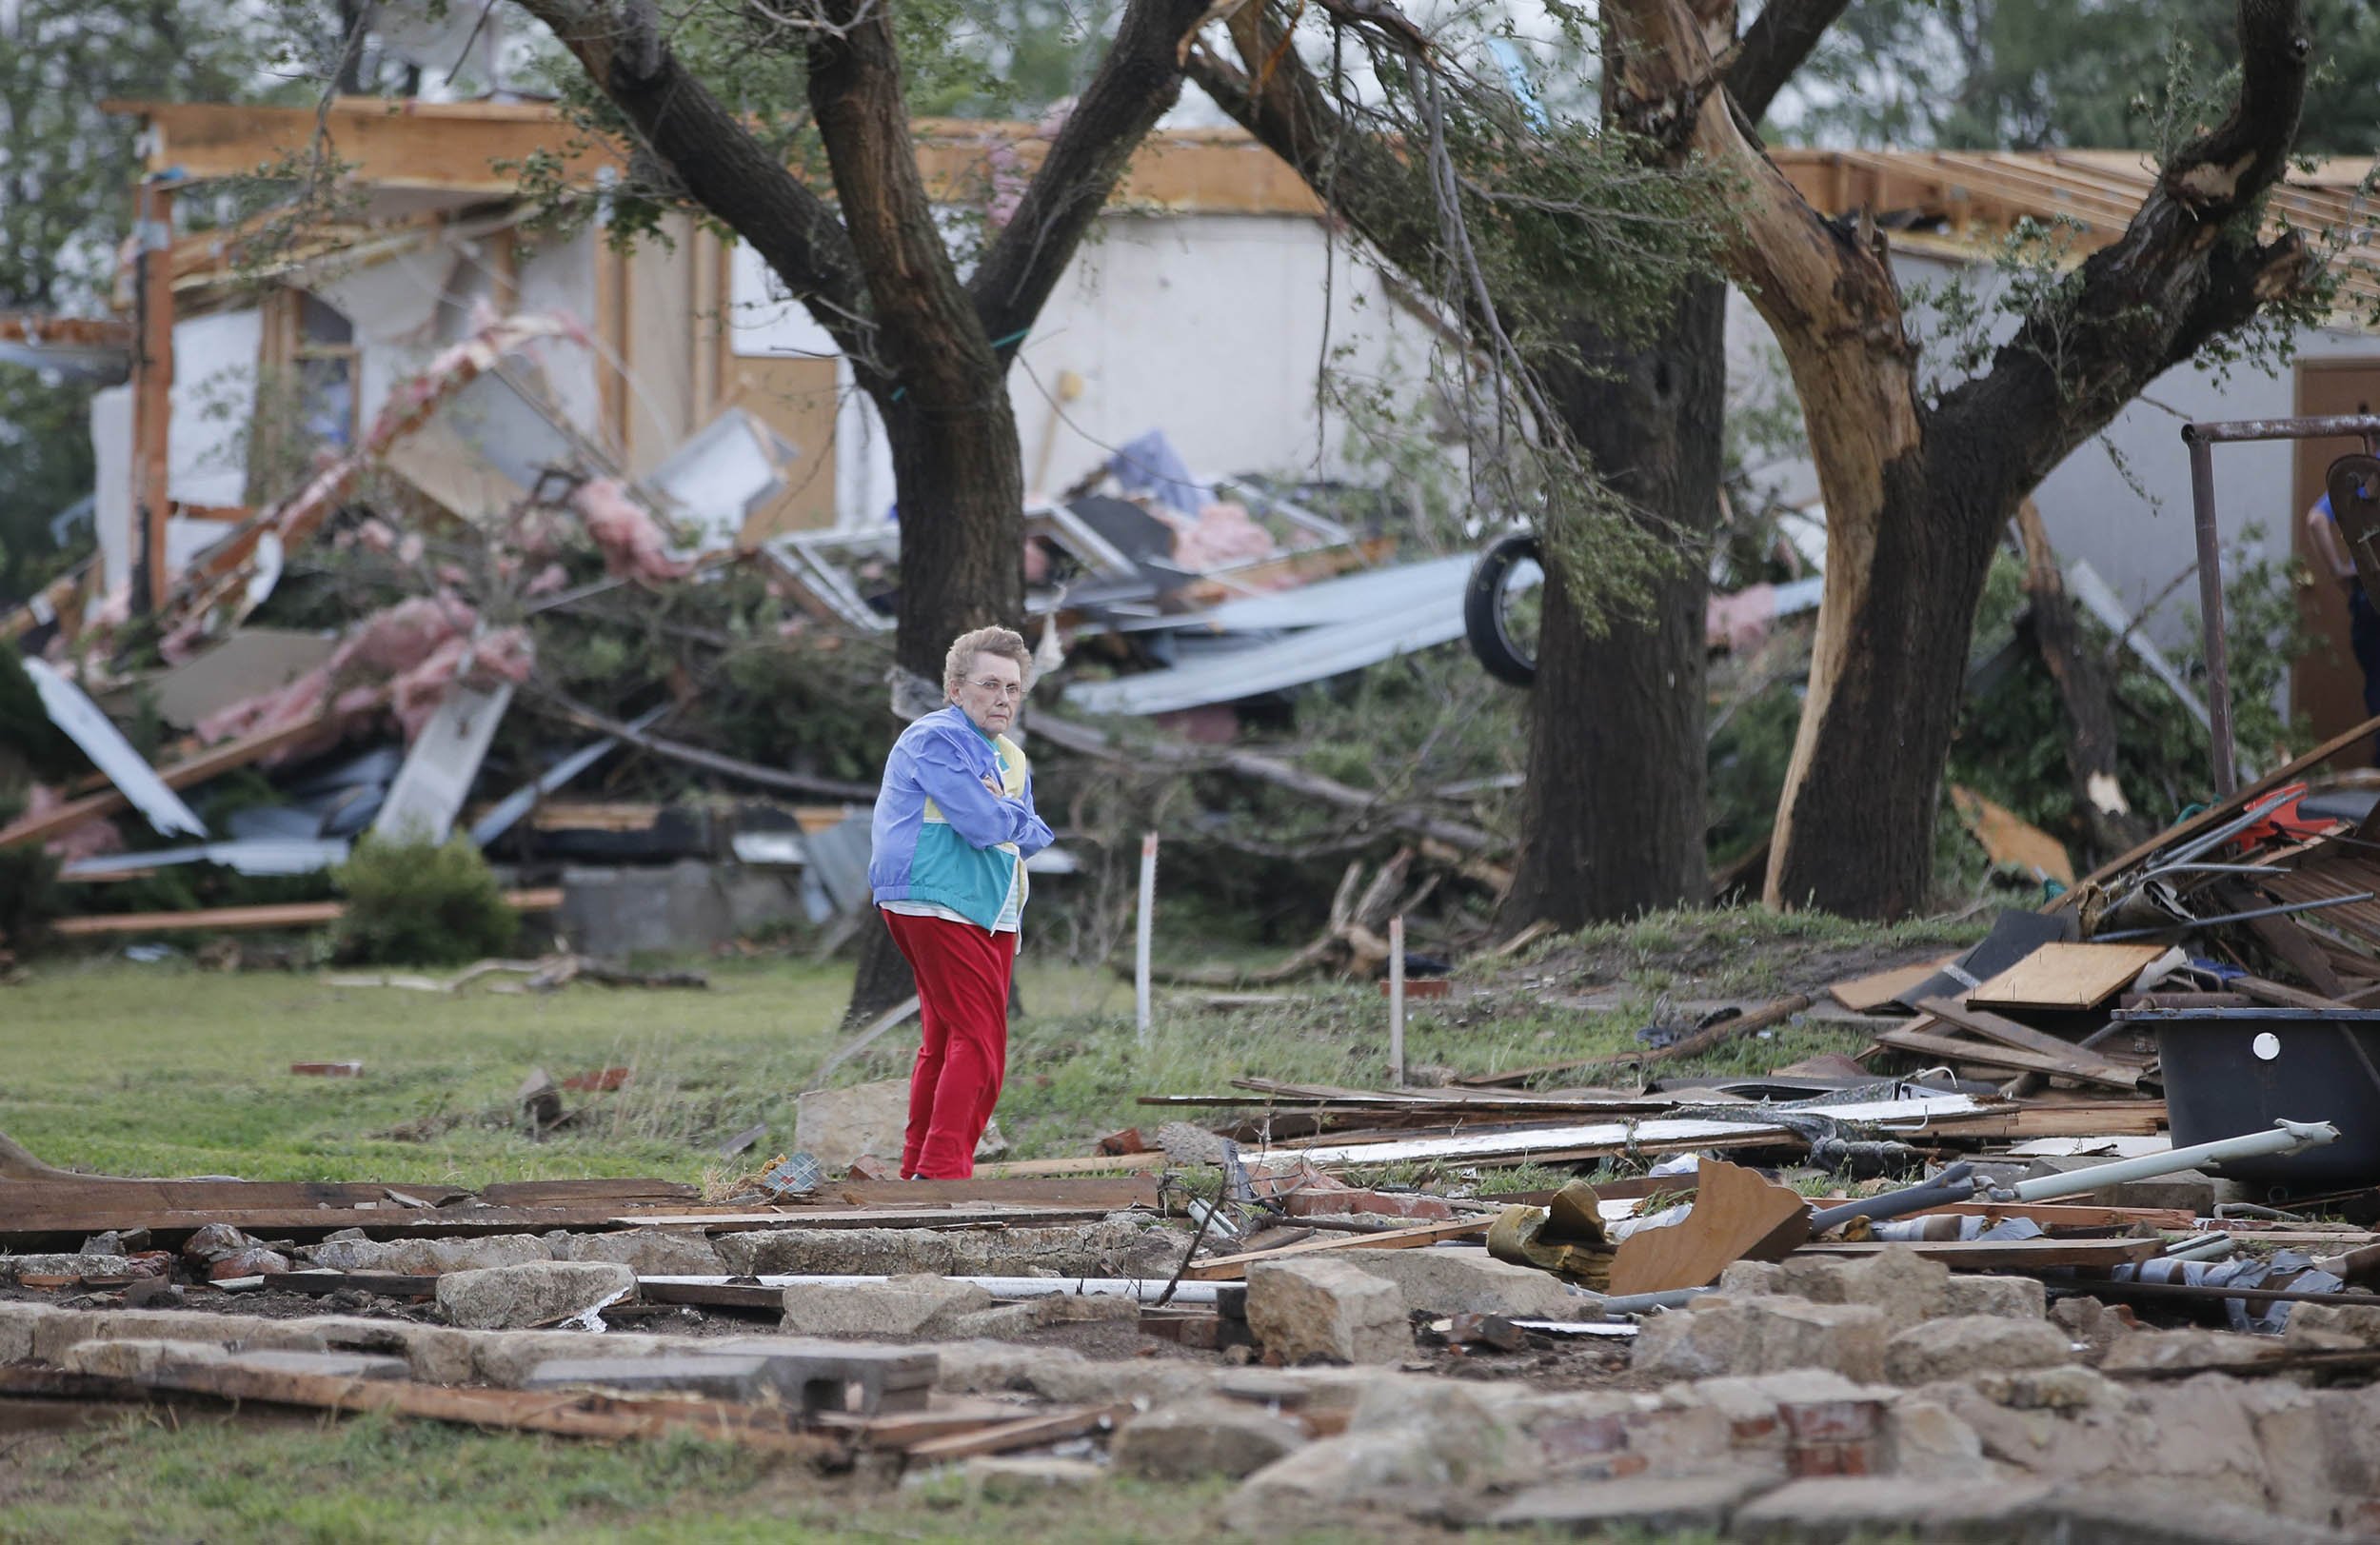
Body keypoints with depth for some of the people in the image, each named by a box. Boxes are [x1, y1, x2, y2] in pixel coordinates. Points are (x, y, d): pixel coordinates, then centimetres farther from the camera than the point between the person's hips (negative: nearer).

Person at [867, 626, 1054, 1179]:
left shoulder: (1011, 758, 21)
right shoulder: (934, 739, -10)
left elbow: (1033, 837, 14)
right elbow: (985, 825, -19)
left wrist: (1000, 815, -6)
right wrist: (1014, 816, 2)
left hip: (993, 916, 10)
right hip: (938, 904, -10)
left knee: (946, 1040, 11)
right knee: (979, 1040, -15)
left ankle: (918, 1171, 15)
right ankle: (941, 1170, -20)